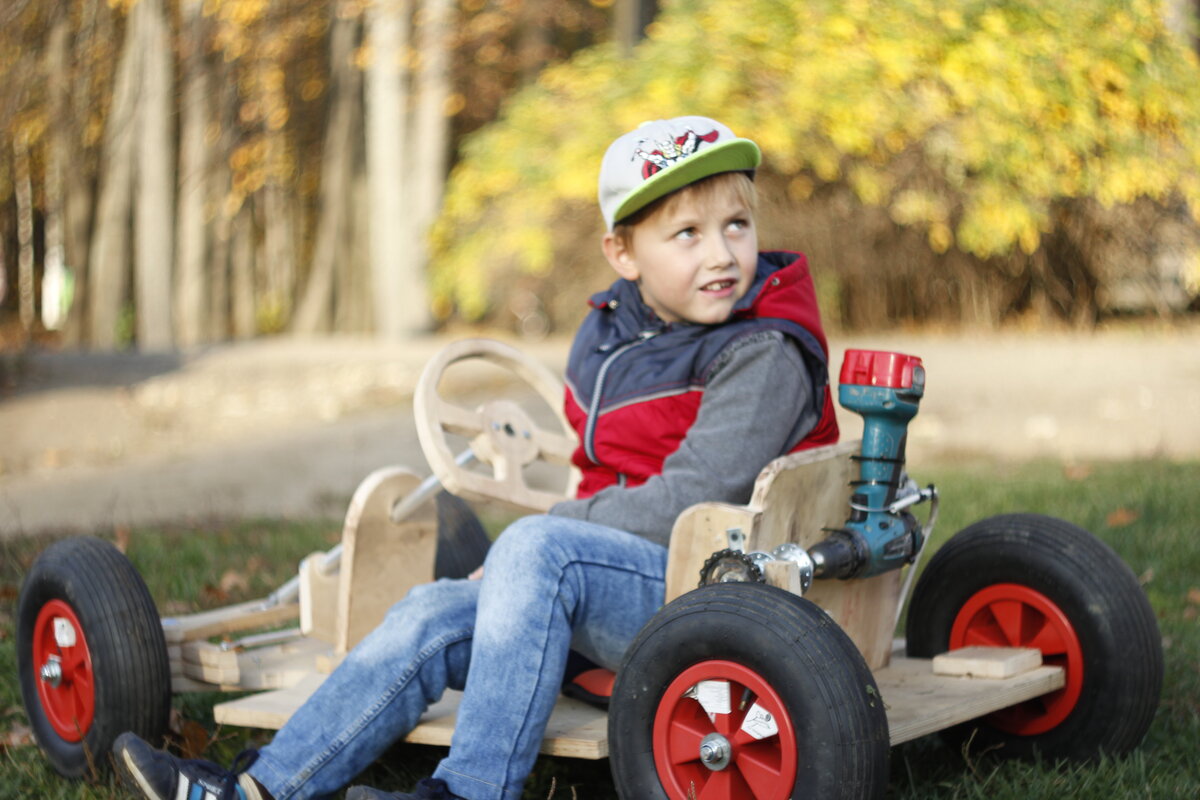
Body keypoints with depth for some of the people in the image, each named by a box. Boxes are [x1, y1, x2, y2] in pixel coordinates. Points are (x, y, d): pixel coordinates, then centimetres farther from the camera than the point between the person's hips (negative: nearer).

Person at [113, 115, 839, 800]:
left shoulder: (767, 357, -12)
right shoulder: (604, 339, 11)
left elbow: (687, 506, -20)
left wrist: (559, 524, -11)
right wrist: (568, 525, 1)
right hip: (622, 584, 7)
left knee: (536, 548, -31)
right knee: (434, 615, -10)